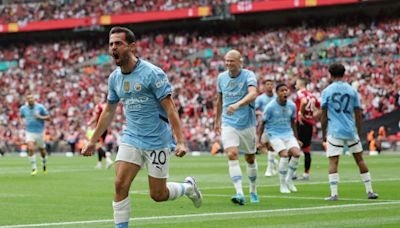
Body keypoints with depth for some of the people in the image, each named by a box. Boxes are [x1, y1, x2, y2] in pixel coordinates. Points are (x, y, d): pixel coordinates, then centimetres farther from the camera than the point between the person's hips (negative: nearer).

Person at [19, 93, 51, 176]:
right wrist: (21, 121, -2)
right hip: (29, 131, 0)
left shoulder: (40, 107, -8)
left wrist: (40, 117, -21)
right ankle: (34, 168, -11)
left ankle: (44, 164, 40)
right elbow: (21, 116, 19)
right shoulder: (23, 108, 0)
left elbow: (48, 117, -3)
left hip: (39, 131, 0)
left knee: (42, 150, 12)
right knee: (30, 149, -18)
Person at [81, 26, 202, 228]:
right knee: (120, 185, -13)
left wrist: (180, 141, -23)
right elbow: (109, 111, 18)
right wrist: (93, 141, 19)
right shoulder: (114, 78, 5)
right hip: (131, 140, 5)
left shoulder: (152, 73, -15)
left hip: (157, 141, -5)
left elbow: (170, 108, -16)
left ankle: (188, 187, 32)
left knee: (157, 194, 2)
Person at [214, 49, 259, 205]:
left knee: (250, 158, 11)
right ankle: (239, 194, -25)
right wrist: (217, 120, 24)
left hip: (247, 124, -2)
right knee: (232, 155, -18)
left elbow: (253, 94, -30)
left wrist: (237, 104, -46)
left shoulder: (248, 75, -11)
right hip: (228, 124, 2)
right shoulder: (221, 77, 4)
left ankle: (253, 190, 33)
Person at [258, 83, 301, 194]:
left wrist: (296, 139, 20)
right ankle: (282, 184, -9)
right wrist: (259, 140, -6)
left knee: (296, 153, -17)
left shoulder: (292, 106, 2)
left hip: (288, 134, 5)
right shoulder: (270, 107, -11)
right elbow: (262, 123, -4)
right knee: (284, 155, -24)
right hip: (274, 134, -5)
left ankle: (288, 179, 4)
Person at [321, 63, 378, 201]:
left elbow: (324, 115, -1)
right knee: (359, 159, 13)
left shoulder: (327, 91, 0)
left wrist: (323, 134, 7)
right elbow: (358, 114, 5)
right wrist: (359, 133, 15)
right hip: (351, 131, 2)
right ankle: (370, 191, 17)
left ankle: (334, 194, -12)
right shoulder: (352, 91, 5)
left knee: (333, 162, -2)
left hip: (334, 132, -2)